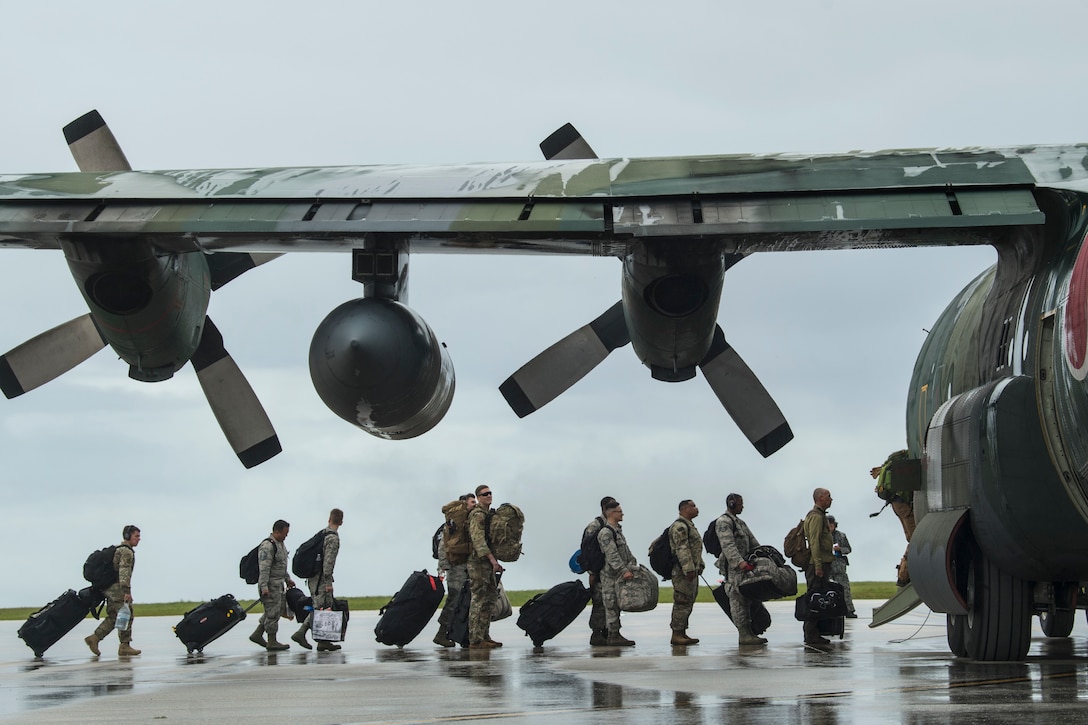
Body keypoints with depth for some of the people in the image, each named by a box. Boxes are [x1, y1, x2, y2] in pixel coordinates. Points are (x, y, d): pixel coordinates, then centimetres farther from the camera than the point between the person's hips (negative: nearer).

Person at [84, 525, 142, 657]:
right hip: (117, 588, -10)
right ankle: (124, 646, -8)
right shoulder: (126, 551, -11)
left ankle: (94, 638, 6)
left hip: (110, 588, 10)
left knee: (113, 617, 12)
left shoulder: (118, 549, 23)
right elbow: (124, 571, -22)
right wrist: (126, 591, -28)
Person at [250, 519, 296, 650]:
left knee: (279, 609, 13)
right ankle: (272, 642, 0)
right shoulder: (267, 546, -18)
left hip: (279, 584, 10)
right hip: (270, 584, -10)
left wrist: (287, 579, 28)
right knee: (273, 612, -6)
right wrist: (264, 587, -27)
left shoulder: (281, 544, 15)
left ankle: (257, 634, 19)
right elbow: (264, 568, -23)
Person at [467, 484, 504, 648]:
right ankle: (475, 640, -12)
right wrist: (492, 558, -28)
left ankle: (484, 636, 16)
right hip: (478, 561, -10)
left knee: (490, 598, 11)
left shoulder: (488, 514, 20)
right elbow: (478, 539, -23)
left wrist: (495, 562, 23)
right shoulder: (477, 515, -12)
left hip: (488, 561, 10)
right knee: (479, 599, -11)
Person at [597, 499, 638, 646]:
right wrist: (624, 571, -27)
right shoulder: (605, 532, -15)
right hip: (610, 575, -10)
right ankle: (613, 636, -7)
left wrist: (632, 566, 7)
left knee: (615, 606, 11)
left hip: (618, 575, 10)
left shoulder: (617, 530, 18)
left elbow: (626, 551, 19)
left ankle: (614, 635, 15)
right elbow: (612, 555, -23)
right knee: (611, 606, -7)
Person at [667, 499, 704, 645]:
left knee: (688, 603, 11)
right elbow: (682, 549, -21)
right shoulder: (679, 526, -13)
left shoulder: (689, 525, 21)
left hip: (691, 571, 11)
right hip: (683, 572, -11)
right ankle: (676, 635, -10)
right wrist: (689, 569, -25)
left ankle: (682, 633, 16)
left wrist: (699, 566, 22)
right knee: (682, 602, -10)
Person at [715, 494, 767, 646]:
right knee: (738, 600, -11)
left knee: (747, 600, 8)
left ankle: (748, 633, 10)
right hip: (733, 566, -10)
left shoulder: (740, 522, 24)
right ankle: (744, 635, -13)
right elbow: (728, 545, -22)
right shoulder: (723, 522, -9)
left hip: (744, 564, 10)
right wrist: (740, 562, -32)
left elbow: (752, 542, 24)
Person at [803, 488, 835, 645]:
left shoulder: (819, 515, 23)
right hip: (817, 563, -11)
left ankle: (811, 634, 12)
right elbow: (814, 542, -19)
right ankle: (812, 634, -13)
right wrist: (818, 564, -23)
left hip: (821, 564, 11)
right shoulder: (816, 516, -11)